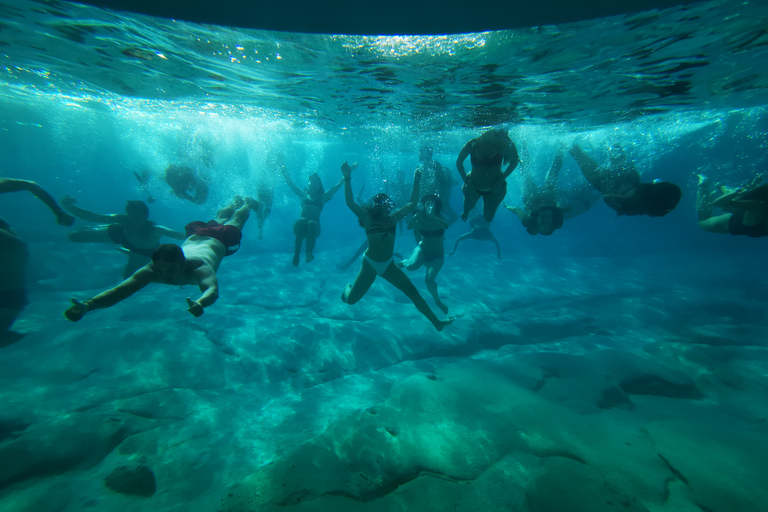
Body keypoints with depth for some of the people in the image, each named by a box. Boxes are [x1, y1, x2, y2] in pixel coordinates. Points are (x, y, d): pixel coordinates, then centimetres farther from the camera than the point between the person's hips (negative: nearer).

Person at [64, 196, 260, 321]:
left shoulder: (198, 268, -54)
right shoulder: (151, 270, -40)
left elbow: (212, 290, -71)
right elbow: (118, 290, -48)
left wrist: (200, 303, -93)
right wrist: (87, 305, -67)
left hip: (218, 240, -4)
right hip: (195, 236, 4)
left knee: (234, 222, 30)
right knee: (219, 219, 36)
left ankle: (247, 203, 60)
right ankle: (235, 201, 66)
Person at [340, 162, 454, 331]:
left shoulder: (393, 218, 3)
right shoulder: (368, 218, -8)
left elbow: (412, 203, 9)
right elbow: (350, 202, -20)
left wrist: (416, 182, 7)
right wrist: (347, 178, -27)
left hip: (389, 265, 3)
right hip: (370, 264, -3)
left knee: (413, 292, 0)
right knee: (350, 300, 1)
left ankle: (436, 322, 10)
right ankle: (348, 288, 40)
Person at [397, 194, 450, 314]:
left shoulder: (440, 218, -12)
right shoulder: (421, 218, -10)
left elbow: (446, 226, -35)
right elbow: (409, 226, -27)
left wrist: (432, 216, -44)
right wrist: (418, 213, -38)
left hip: (437, 255, -1)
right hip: (422, 249, 1)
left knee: (429, 280, -18)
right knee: (412, 266, -31)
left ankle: (437, 300, 14)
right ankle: (404, 262, 9)